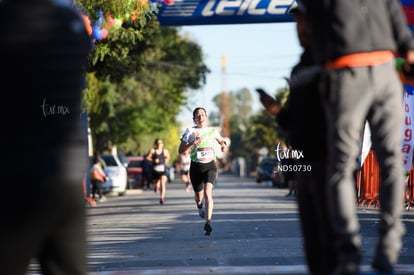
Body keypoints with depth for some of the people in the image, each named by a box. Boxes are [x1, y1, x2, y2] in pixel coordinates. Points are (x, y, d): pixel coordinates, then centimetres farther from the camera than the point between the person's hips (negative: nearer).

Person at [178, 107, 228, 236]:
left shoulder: (212, 131, 5)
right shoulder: (189, 131, -2)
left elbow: (221, 140, 24)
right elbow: (180, 150, -7)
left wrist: (224, 145, 1)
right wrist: (193, 142, -20)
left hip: (210, 166, 0)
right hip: (196, 167, 0)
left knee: (208, 193, -21)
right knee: (199, 196, 13)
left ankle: (208, 223, -23)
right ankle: (199, 205, 52)